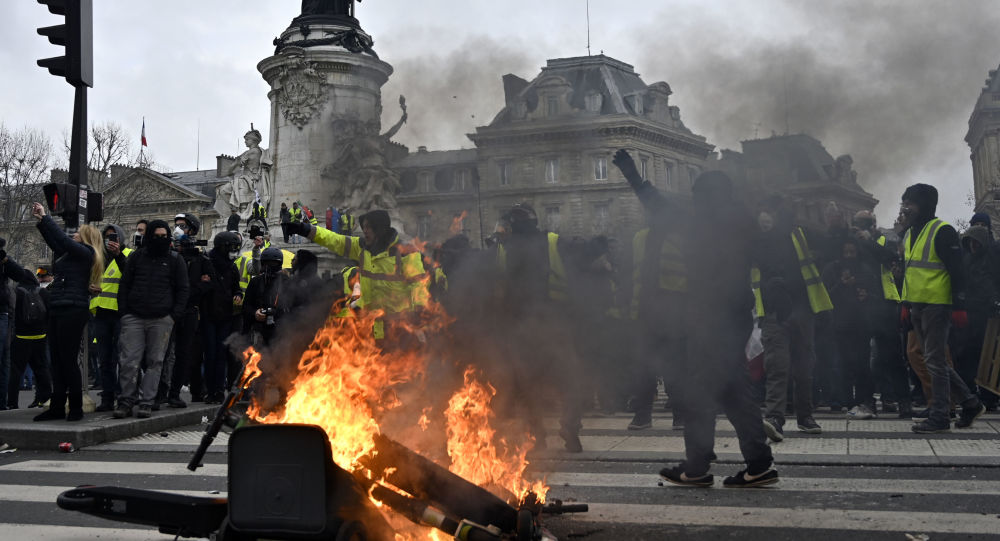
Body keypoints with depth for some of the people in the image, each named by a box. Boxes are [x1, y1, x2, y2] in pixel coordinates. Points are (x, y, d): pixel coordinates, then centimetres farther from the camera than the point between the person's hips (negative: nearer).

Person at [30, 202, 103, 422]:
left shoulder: (85, 253, -5)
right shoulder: (71, 254, 20)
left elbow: (61, 238, -11)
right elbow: (55, 241, 29)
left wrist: (44, 217, -2)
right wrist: (40, 220, 25)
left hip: (72, 311, -9)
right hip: (57, 311, 9)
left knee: (68, 361, -7)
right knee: (57, 361, 8)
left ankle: (76, 408, 0)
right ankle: (57, 407, 11)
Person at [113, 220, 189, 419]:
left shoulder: (175, 260, 9)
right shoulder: (136, 257, 12)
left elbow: (183, 289, 10)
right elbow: (124, 285, 14)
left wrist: (175, 315, 0)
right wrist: (124, 311, 4)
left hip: (161, 320, -1)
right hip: (134, 318, 1)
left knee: (155, 361, 1)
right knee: (129, 361, -5)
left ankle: (146, 402, 6)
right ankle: (126, 401, 3)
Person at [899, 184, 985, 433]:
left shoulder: (942, 231, -11)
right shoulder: (909, 234, 16)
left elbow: (957, 272, -14)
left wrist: (959, 306, -17)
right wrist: (906, 304, 20)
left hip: (937, 306, -9)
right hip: (917, 307, 9)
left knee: (934, 361, -5)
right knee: (935, 361, 12)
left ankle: (939, 417, 2)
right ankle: (970, 403, 24)